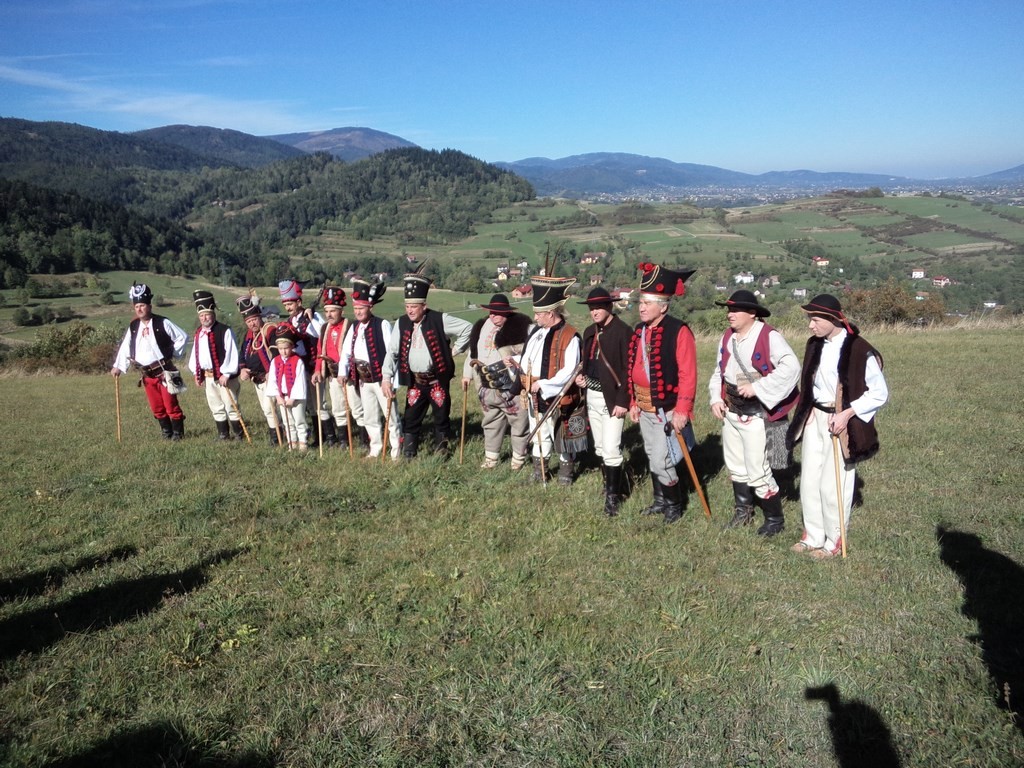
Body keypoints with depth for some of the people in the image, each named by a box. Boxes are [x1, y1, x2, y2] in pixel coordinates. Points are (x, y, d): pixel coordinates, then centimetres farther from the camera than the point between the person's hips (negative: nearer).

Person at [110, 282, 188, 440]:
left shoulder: (162, 323, -7)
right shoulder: (133, 326, 8)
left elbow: (183, 337, -2)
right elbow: (125, 347, 11)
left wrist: (173, 353, -2)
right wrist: (118, 366, 4)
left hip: (164, 371, -5)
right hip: (147, 374, 5)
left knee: (171, 404, -5)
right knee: (156, 407, 10)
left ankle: (178, 432, 7)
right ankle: (167, 433, 20)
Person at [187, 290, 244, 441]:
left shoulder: (225, 331, -12)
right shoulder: (198, 333, 11)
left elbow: (232, 354, -17)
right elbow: (194, 354, 18)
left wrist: (226, 374, -19)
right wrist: (196, 372, 11)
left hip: (224, 375, -7)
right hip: (207, 376, 7)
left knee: (231, 406, -2)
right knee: (216, 408, 13)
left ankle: (239, 435, 7)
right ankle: (223, 435, 23)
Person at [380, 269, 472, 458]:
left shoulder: (439, 320, -12)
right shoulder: (401, 323, 0)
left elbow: (468, 329, -5)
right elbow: (392, 351, 1)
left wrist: (454, 350, -3)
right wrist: (386, 377, -8)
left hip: (438, 380, -3)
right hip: (414, 381, 3)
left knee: (441, 417, 8)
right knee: (410, 419, 5)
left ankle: (441, 452, 24)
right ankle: (408, 456, 15)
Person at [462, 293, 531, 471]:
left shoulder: (519, 326, -10)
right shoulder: (481, 326, 11)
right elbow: (473, 351, 20)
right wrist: (467, 374, 21)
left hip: (512, 386, -6)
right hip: (488, 388, 6)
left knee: (518, 423, 5)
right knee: (491, 422, 17)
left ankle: (519, 458, 20)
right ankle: (491, 457, 30)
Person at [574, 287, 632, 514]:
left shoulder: (623, 331, -12)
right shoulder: (590, 332, 11)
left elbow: (628, 369, -15)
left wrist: (623, 401, -19)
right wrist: (581, 376, -1)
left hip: (612, 398, -7)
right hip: (592, 396, 8)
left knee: (611, 449, -8)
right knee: (600, 447, 16)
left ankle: (613, 495, 3)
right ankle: (609, 484, 31)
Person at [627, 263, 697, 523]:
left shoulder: (679, 331, -16)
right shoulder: (639, 330, 7)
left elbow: (688, 375, -19)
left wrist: (682, 411, -21)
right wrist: (633, 403, 12)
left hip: (668, 410, -7)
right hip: (644, 409, 7)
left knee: (662, 461, -5)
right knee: (652, 458, 17)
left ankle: (675, 504, 17)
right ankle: (660, 500, 34)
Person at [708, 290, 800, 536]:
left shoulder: (769, 337, -17)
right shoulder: (727, 338, 6)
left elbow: (791, 367, -28)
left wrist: (757, 387, -28)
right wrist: (716, 398, 1)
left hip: (755, 414, -8)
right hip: (730, 412, 8)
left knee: (758, 471, -2)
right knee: (735, 466, 20)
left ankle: (775, 519, 18)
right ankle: (743, 510, 40)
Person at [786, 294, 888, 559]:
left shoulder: (859, 350, -17)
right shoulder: (815, 345, 4)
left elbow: (880, 393, -13)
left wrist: (847, 414, -20)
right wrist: (806, 411, 6)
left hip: (841, 424, -6)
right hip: (815, 419, 7)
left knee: (833, 485, 1)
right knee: (809, 481, 11)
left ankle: (834, 542, 19)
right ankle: (813, 536, 26)